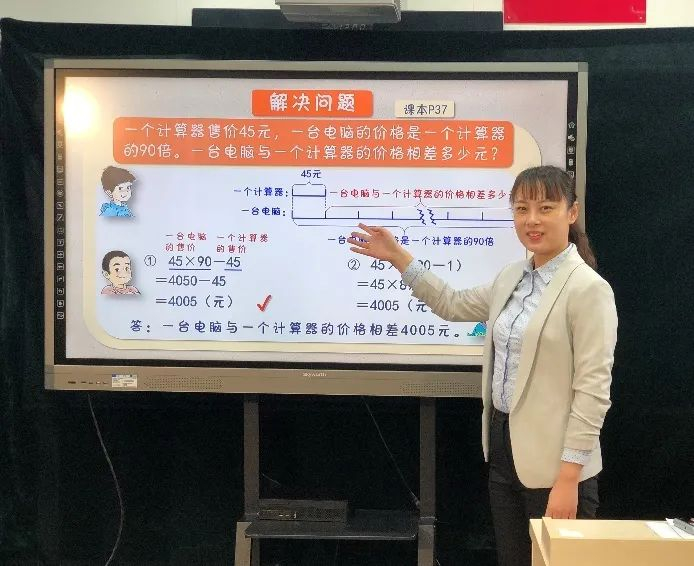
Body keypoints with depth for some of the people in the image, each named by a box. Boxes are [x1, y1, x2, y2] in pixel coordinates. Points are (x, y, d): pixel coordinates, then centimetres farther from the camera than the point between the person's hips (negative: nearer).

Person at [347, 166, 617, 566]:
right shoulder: (512, 278, 8)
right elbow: (454, 306, 24)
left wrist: (569, 477, -20)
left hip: (553, 462, -7)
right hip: (504, 447, 7)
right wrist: (397, 257, 18)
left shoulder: (589, 289, -14)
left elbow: (593, 390, -17)